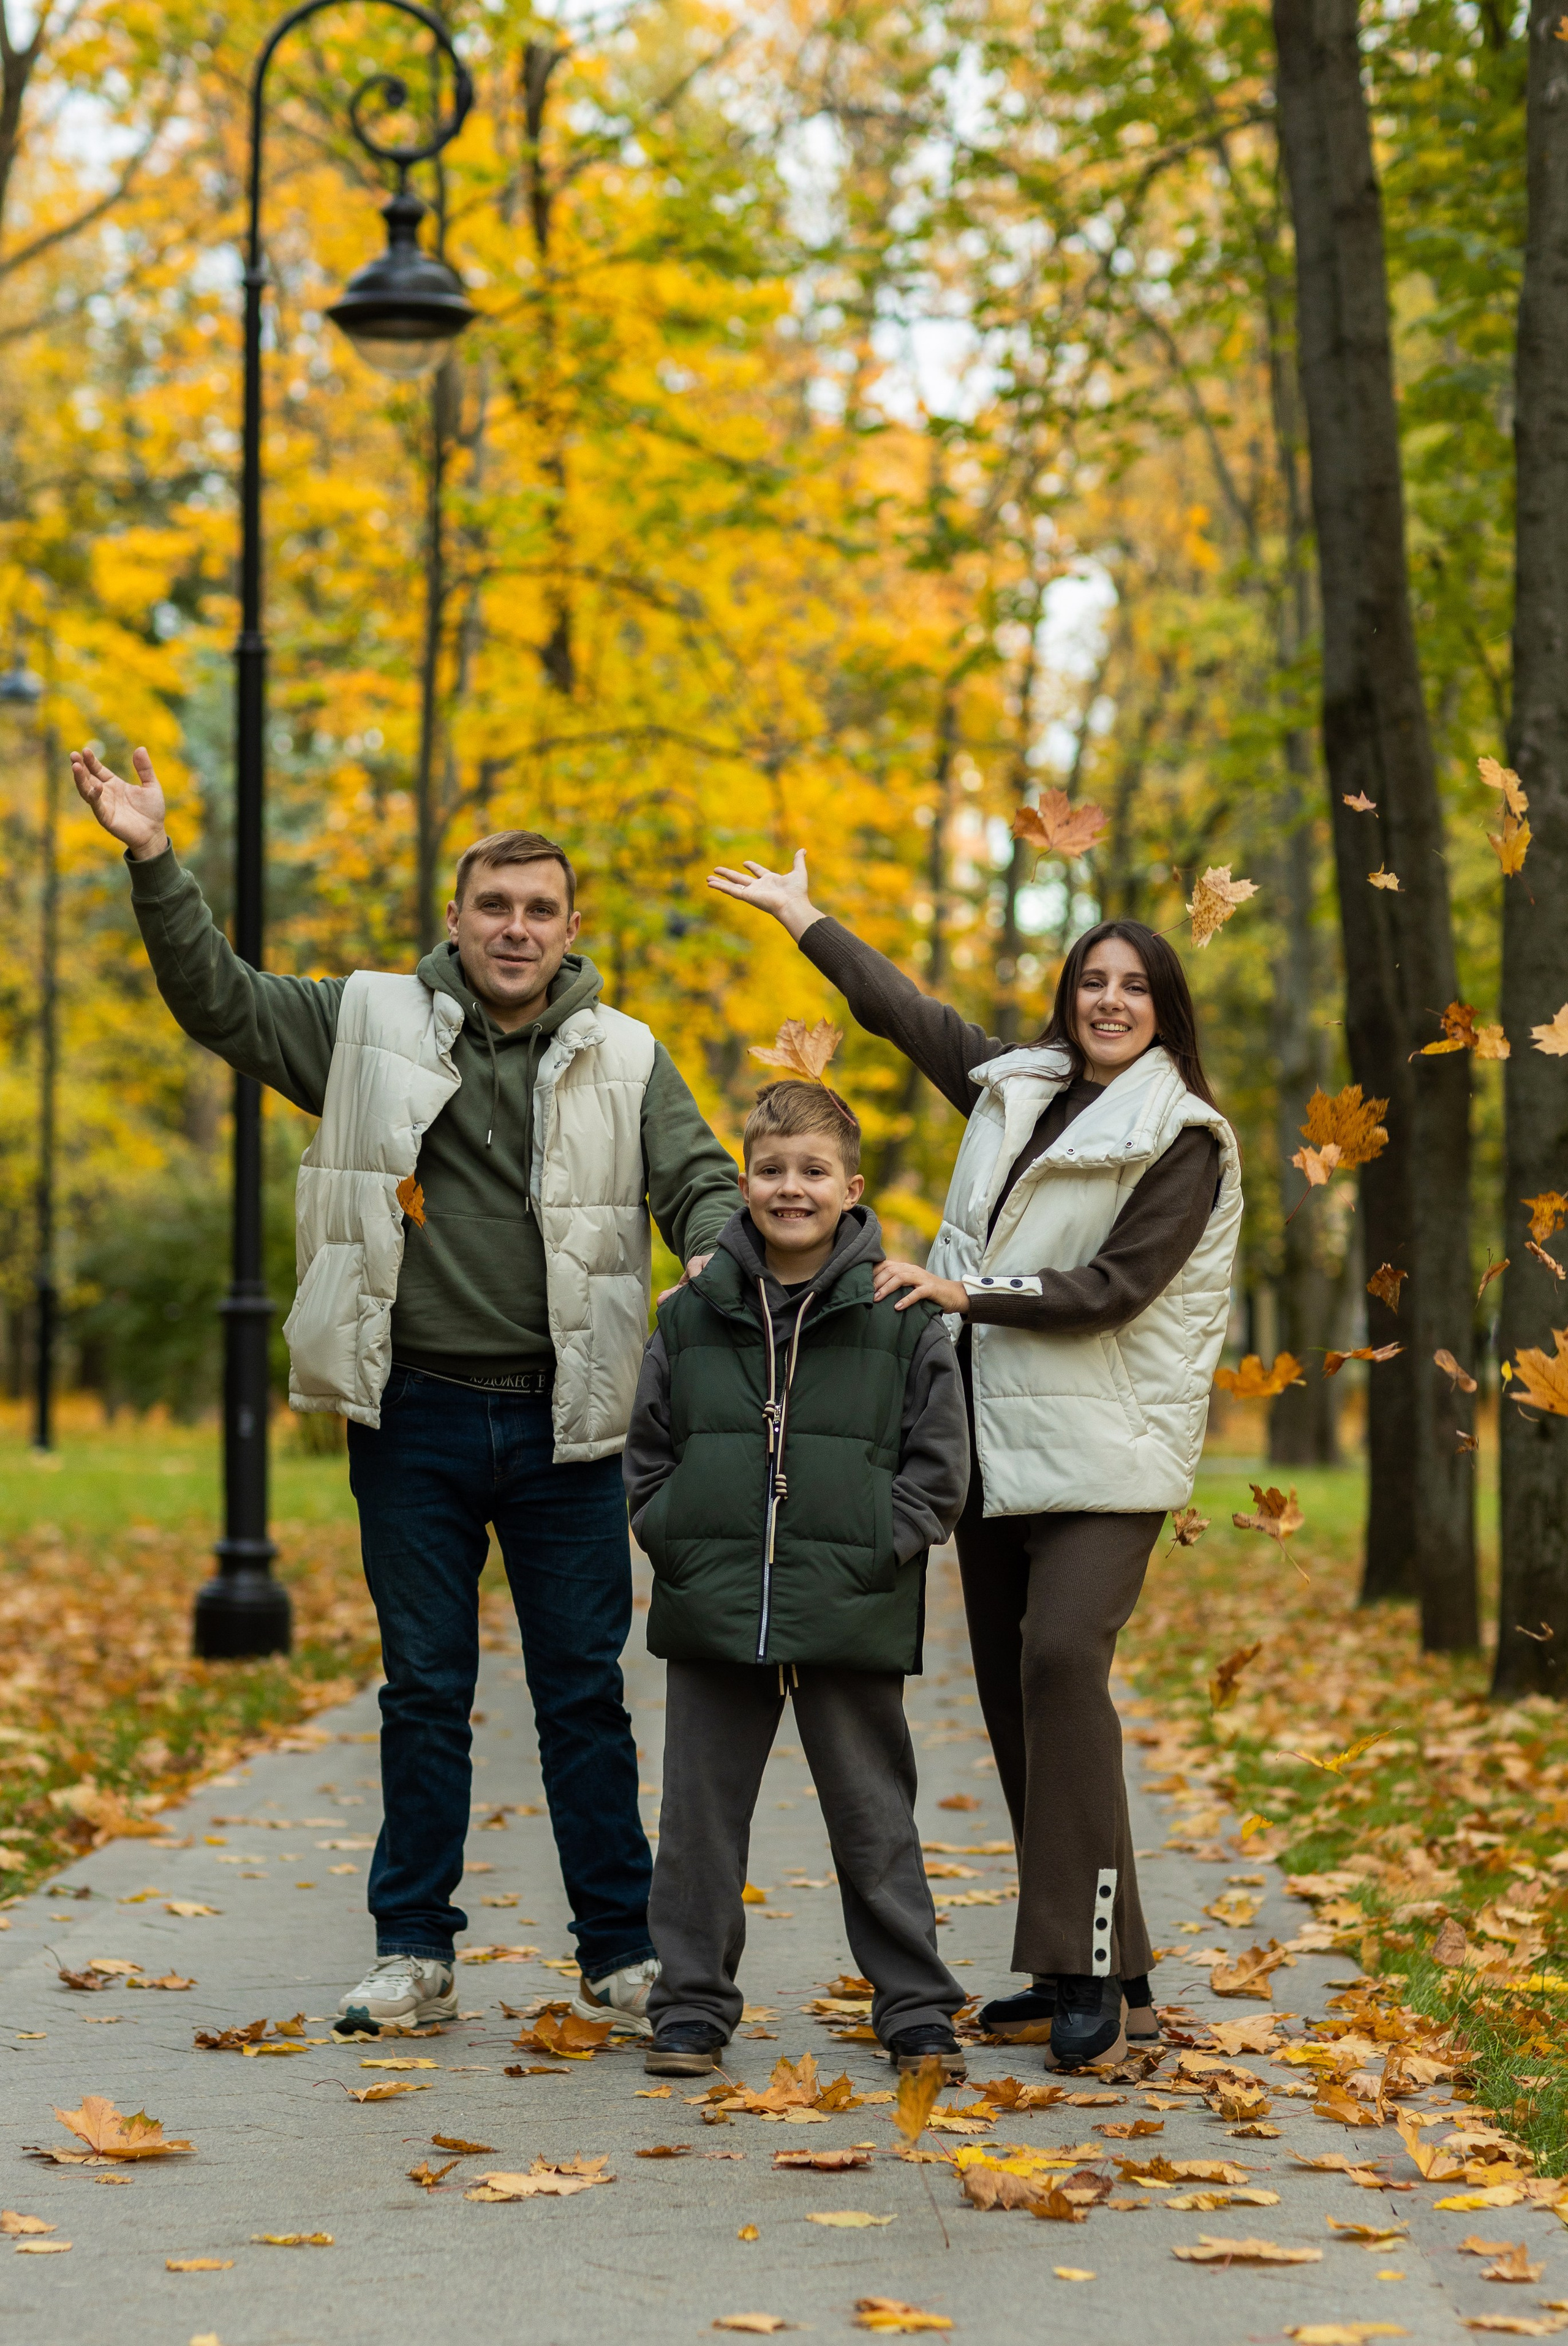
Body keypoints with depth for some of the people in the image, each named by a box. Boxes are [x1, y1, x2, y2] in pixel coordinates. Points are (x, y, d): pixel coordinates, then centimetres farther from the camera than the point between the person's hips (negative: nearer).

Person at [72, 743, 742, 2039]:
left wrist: (719, 1255, -20)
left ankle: (622, 1953, 15)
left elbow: (699, 1178, 2)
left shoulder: (623, 1059, 7)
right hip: (414, 1413, 0)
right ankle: (414, 1952, 16)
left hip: (561, 1421, 0)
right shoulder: (371, 1022, 4)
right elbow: (218, 997, 4)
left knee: (585, 1691, 6)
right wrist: (156, 860, -7)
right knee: (424, 1691, 7)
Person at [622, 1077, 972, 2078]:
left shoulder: (902, 1319, -1)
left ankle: (917, 2008, 16)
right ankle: (693, 2005, 19)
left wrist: (874, 1557, -8)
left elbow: (939, 1467, 1)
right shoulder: (691, 1317, 6)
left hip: (852, 1619, -2)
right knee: (701, 1812, 8)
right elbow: (649, 1451, 13)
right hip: (714, 1617, 2)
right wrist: (674, 1541, 0)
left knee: (874, 1816, 6)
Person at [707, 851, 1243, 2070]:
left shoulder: (1185, 1139, -5)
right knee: (1011, 1691, 5)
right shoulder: (1015, 1086, 14)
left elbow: (1114, 1288, -13)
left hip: (1105, 1452, -7)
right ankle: (1072, 1968, 11)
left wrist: (967, 1292, -15)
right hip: (996, 1442, 7)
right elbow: (905, 1010, 25)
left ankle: (1102, 1970, -20)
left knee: (1062, 1661, -22)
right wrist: (803, 918, 32)